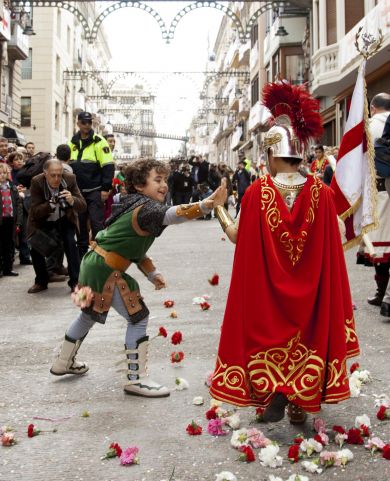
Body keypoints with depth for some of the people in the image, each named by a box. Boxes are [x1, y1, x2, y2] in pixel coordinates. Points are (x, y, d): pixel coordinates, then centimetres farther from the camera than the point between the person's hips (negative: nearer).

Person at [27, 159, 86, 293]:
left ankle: (75, 282, -6)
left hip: (65, 219, 0)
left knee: (70, 243, -20)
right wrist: (51, 204, -44)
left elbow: (83, 206, -22)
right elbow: (36, 211, -25)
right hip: (42, 222, 0)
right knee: (35, 248, -10)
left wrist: (72, 200, -43)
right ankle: (41, 281, 14)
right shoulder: (36, 182, -24)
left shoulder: (70, 179, -22)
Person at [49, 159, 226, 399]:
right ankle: (136, 379, 3)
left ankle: (64, 363, 45)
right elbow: (171, 215, -42)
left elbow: (135, 248, 17)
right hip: (106, 271, -11)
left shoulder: (138, 206, 11)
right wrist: (206, 205, -56)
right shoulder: (145, 208, -20)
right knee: (138, 318, -4)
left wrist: (153, 274, 9)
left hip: (95, 265, 11)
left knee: (89, 314, 27)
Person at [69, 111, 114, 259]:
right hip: (78, 191, 5)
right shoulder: (73, 143, 11)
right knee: (80, 223, 11)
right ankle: (82, 251, 21)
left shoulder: (99, 141, -6)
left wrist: (106, 188, -15)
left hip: (95, 191, -5)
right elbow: (67, 165, 20)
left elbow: (108, 166, -10)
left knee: (97, 223, -6)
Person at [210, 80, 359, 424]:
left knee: (269, 331, 19)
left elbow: (238, 237, -6)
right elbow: (331, 244, -5)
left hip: (264, 285, -1)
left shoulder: (257, 191, -15)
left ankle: (273, 390, 2)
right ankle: (300, 404, 23)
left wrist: (221, 214, 11)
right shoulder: (321, 192, -12)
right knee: (304, 333, 19)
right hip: (308, 286, 1)